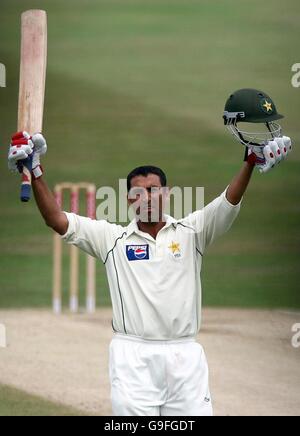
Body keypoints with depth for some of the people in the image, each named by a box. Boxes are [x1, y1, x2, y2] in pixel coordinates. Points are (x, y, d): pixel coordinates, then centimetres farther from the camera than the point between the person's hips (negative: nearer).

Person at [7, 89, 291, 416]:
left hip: (184, 355, 1)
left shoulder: (190, 232, 9)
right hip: (132, 354, -1)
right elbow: (57, 220, 2)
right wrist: (36, 173, -9)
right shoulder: (112, 238, 9)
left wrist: (251, 161, -19)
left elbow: (229, 203, -3)